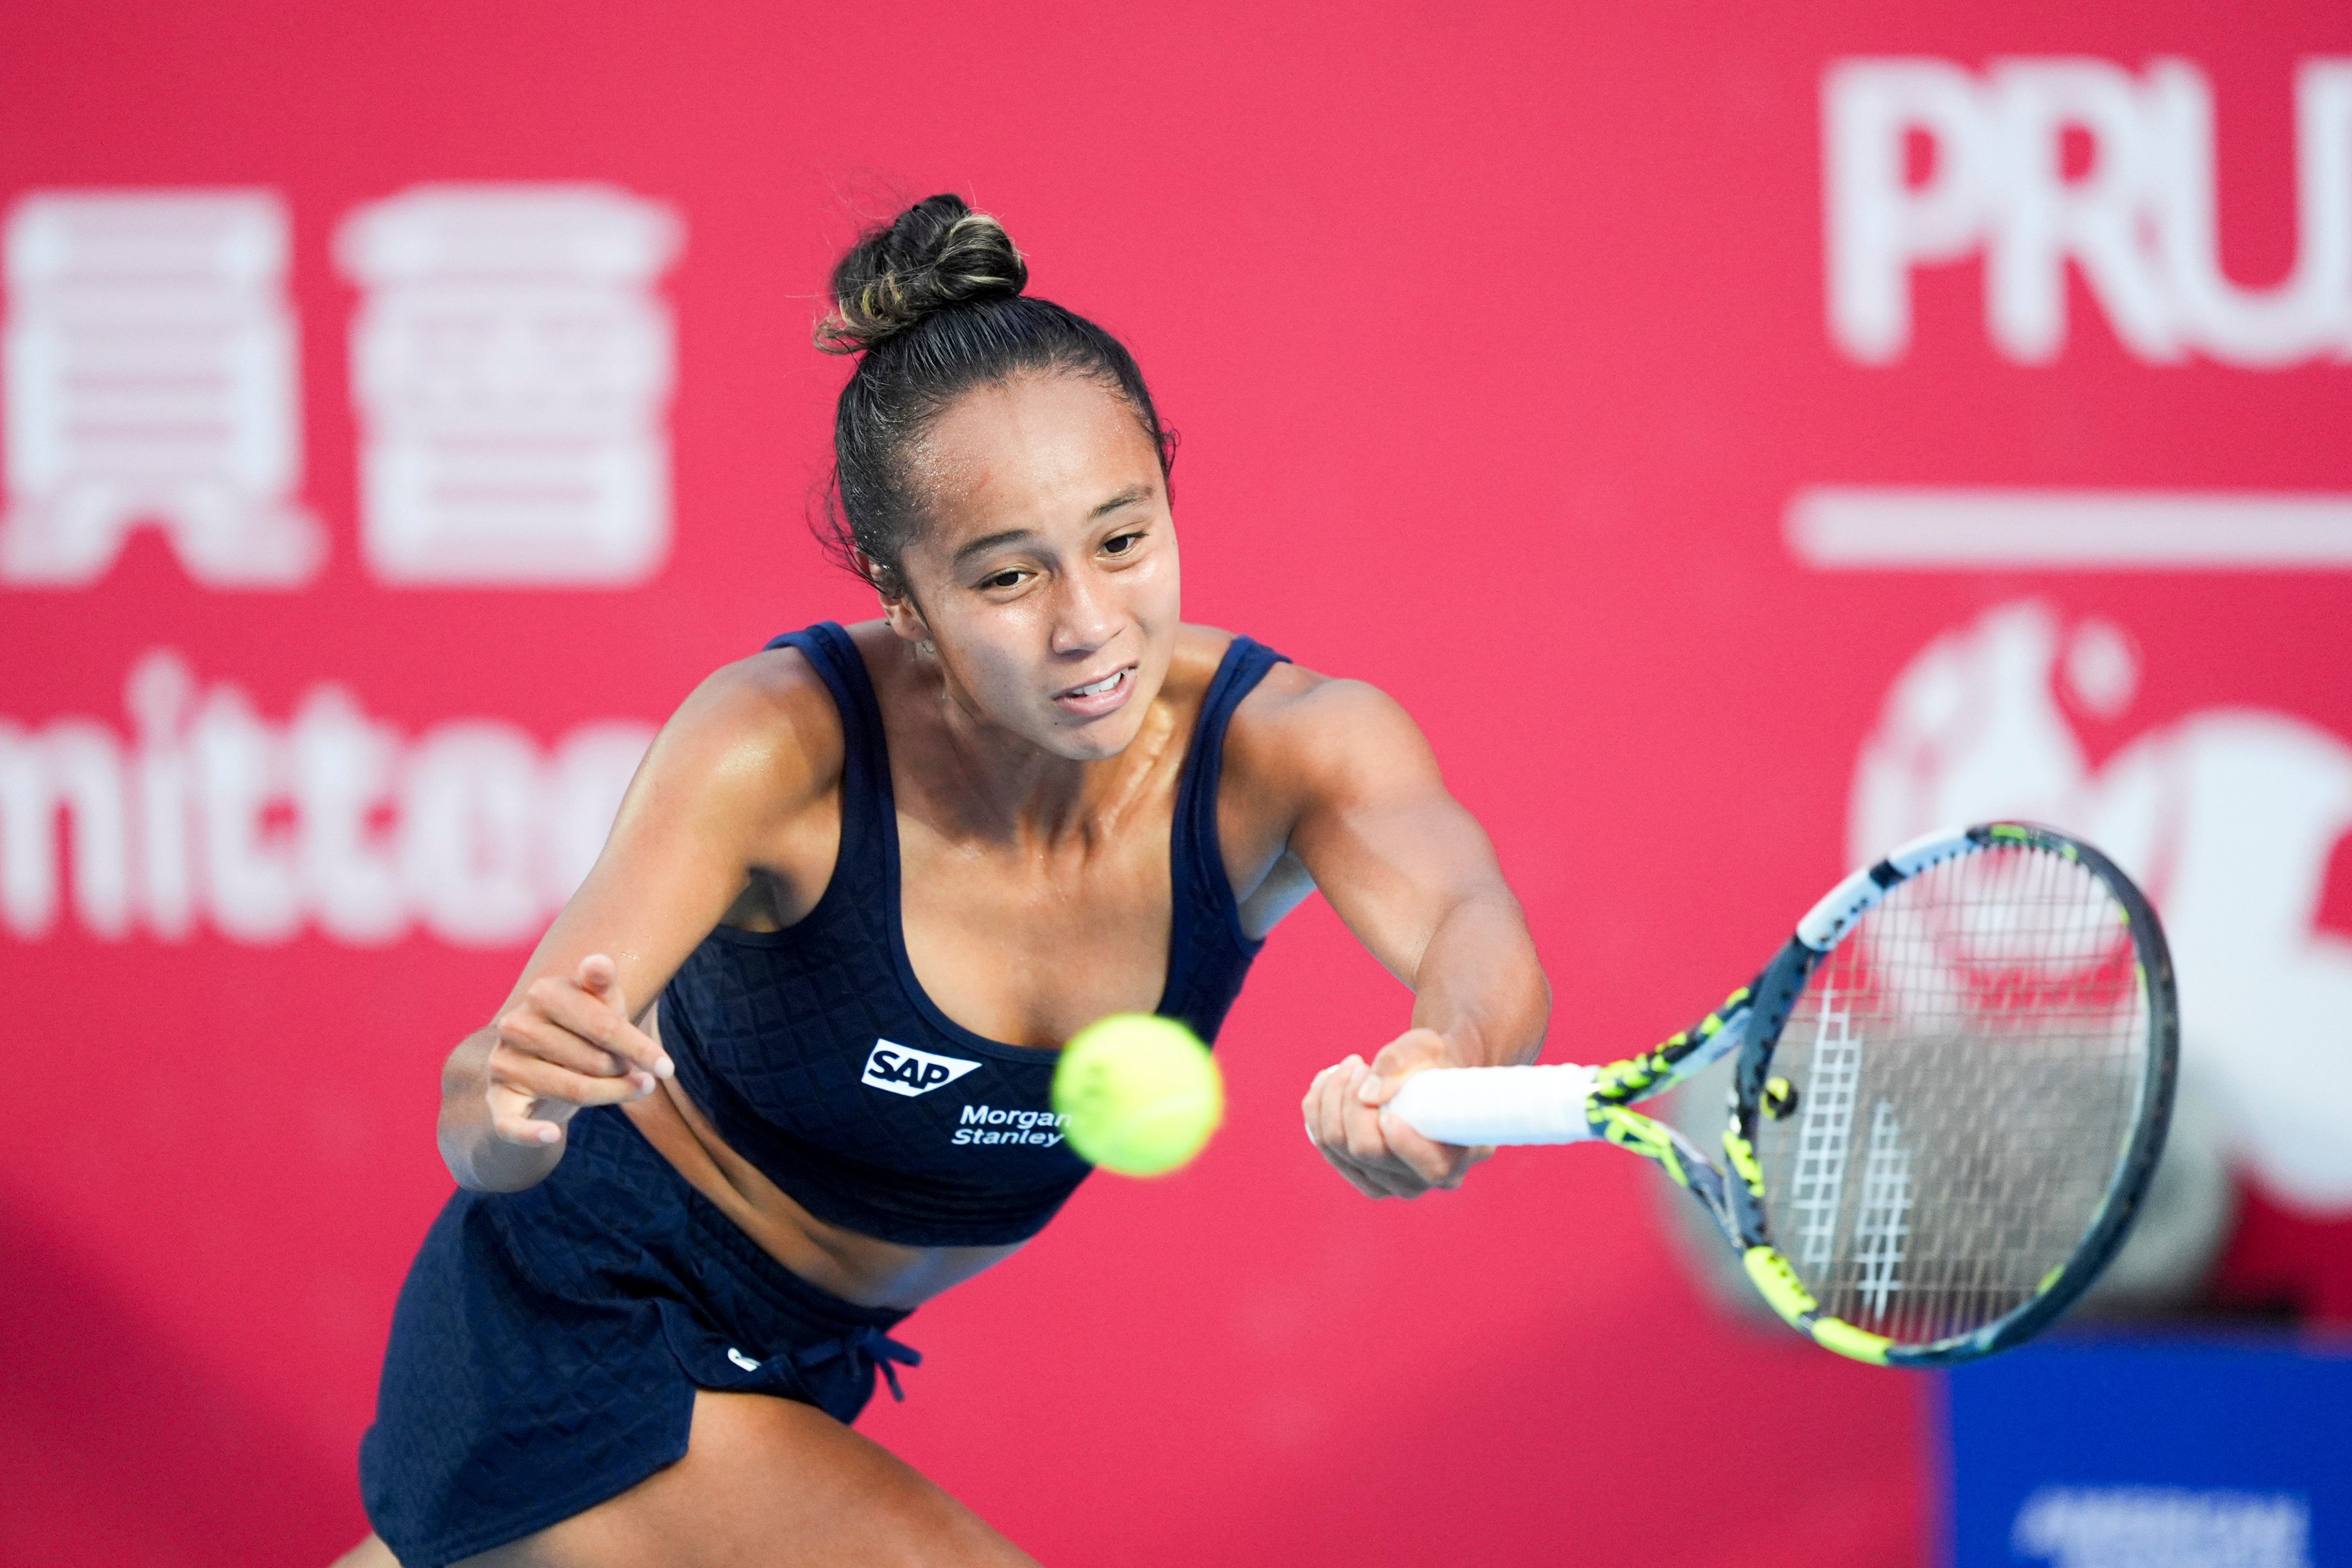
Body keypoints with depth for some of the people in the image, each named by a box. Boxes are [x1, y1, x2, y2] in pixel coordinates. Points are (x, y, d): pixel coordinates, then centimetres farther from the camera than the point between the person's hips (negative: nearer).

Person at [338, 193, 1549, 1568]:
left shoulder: (1285, 747, -23)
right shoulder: (782, 747, -30)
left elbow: (1471, 926, -45)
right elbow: (480, 1129, -35)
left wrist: (1448, 1061, -69)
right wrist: (513, 1102, -60)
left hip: (801, 1354, 5)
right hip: (575, 1320, -5)